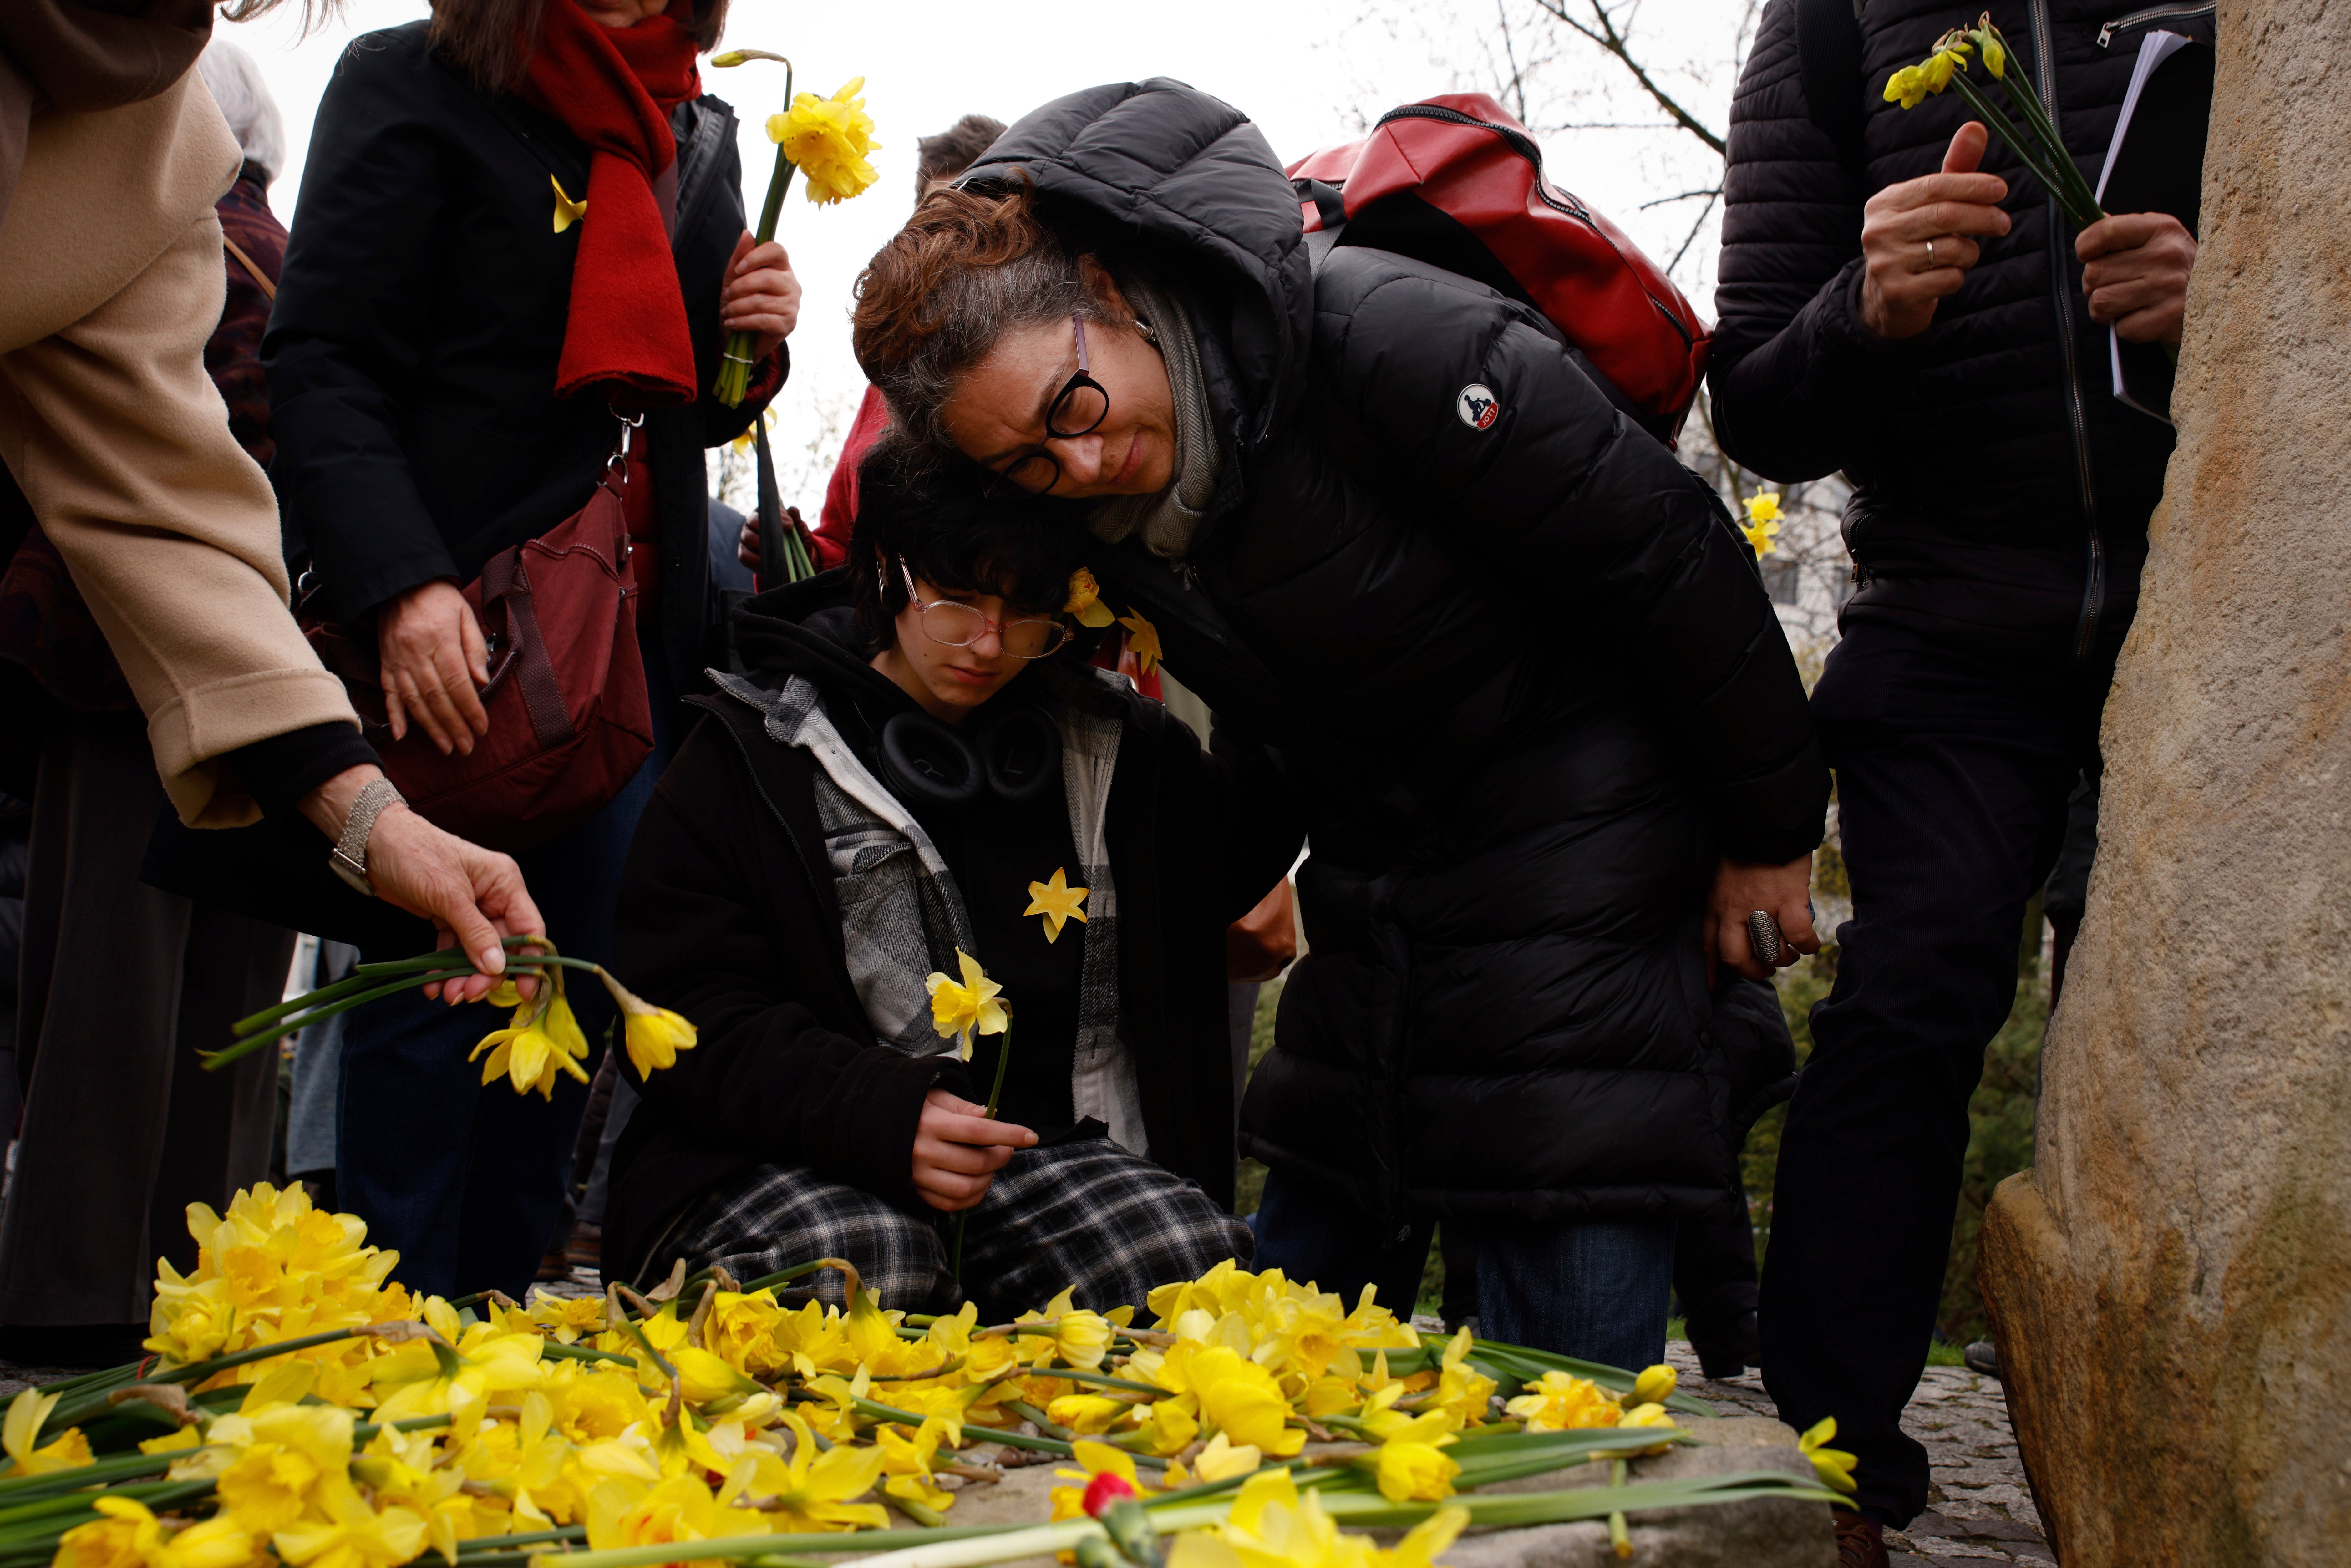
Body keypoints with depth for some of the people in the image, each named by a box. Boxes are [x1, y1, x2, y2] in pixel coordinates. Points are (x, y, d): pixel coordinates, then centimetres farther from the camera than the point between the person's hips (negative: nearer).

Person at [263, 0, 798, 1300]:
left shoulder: (701, 135, 15)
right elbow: (321, 362, -11)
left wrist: (753, 344, 2)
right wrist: (403, 585, -25)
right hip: (455, 631, -5)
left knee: (585, 982, 5)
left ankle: (495, 1312, 16)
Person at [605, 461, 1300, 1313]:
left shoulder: (1109, 745, 15)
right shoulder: (751, 755, 2)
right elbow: (683, 1015, -5)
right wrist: (882, 1115, -23)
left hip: (1037, 1148, 3)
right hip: (781, 1163, -3)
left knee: (1189, 1250, -28)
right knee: (858, 1261, -37)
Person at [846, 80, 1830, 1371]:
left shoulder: (1379, 338, -28)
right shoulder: (1104, 515, -5)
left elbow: (1664, 551, -20)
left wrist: (1767, 828, -12)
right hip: (1372, 905, 7)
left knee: (1563, 1359, -8)